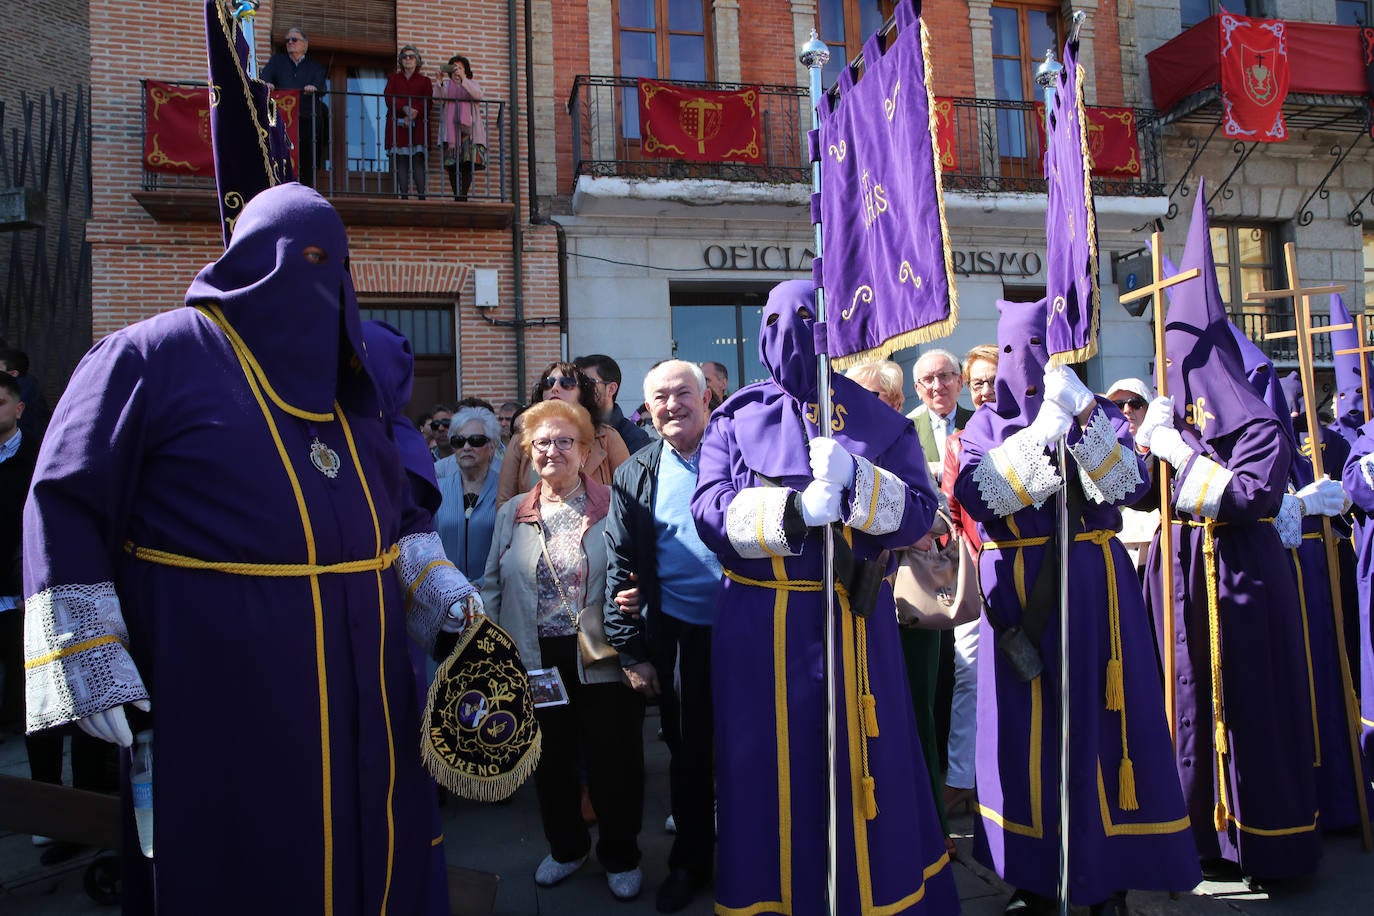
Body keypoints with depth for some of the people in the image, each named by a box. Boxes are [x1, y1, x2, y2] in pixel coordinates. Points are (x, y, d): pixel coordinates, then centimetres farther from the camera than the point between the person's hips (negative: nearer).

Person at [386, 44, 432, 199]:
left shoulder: (424, 80, 17)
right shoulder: (393, 78, 19)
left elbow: (427, 102, 2)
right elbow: (389, 99, 4)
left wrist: (414, 113, -15)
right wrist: (405, 108, -14)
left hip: (417, 126, -1)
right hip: (398, 125, 1)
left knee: (418, 160, -13)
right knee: (401, 161, -6)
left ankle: (422, 197, -17)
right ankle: (404, 197, -9)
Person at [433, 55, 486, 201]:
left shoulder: (472, 83, 18)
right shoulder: (446, 84, 21)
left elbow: (478, 95, -6)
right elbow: (437, 98, 3)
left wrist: (463, 79, -16)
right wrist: (440, 81, -12)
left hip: (468, 127, -1)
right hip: (450, 128, 1)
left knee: (468, 163, -13)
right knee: (452, 164, -8)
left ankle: (464, 195, -14)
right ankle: (457, 196, -7)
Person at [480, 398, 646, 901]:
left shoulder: (613, 507, -3)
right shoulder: (512, 515, 10)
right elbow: (493, 587, 11)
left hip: (601, 662, -3)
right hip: (535, 661, 4)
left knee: (613, 760, 6)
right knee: (550, 759, 15)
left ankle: (621, 855, 29)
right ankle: (565, 846, 39)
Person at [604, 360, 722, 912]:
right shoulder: (634, 476, 3)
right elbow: (621, 566, 3)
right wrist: (631, 651, 0)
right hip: (678, 634, 1)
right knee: (687, 751, 14)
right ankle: (690, 862, 34)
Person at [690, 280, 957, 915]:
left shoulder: (877, 420, 3)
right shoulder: (736, 419, 2)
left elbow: (919, 512, -7)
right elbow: (710, 510, -11)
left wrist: (855, 480, -24)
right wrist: (795, 509, -25)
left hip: (853, 622, 1)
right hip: (759, 628, 0)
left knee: (861, 765, 12)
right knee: (772, 769, 11)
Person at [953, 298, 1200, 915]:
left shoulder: (1099, 412, 6)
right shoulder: (988, 423, 6)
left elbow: (1129, 486, -10)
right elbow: (974, 495, -12)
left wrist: (1084, 416, -22)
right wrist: (1045, 428, -19)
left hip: (1093, 589, 0)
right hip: (1020, 595, 0)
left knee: (1100, 722, 2)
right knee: (1028, 729, 5)